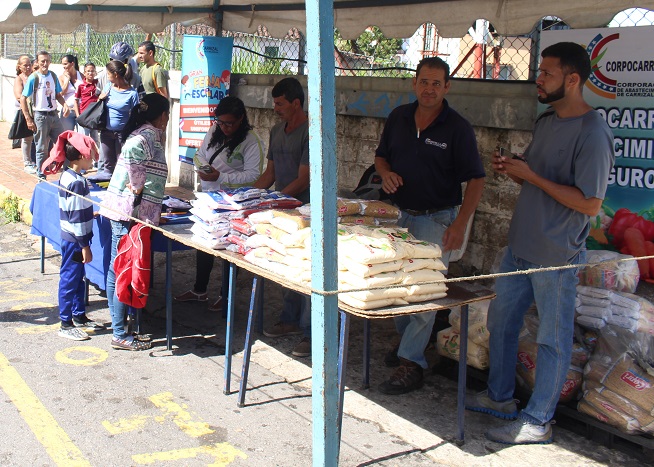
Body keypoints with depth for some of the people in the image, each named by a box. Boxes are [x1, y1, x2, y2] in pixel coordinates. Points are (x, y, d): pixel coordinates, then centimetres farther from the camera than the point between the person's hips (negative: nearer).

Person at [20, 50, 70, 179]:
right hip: (40, 116, -5)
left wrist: (65, 104, -6)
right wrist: (28, 119, -12)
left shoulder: (53, 76, 6)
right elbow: (23, 98, -8)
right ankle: (41, 176, 13)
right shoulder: (33, 78, -9)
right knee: (41, 148, 3)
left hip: (54, 115, 5)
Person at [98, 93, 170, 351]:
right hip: (131, 213, -10)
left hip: (121, 211, 10)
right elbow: (130, 151, -31)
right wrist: (138, 187, -20)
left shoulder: (142, 133, 16)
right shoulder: (149, 136, -12)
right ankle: (120, 335, 3)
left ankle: (118, 328, 23)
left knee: (117, 271, 13)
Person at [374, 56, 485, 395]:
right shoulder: (398, 117, 5)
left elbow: (476, 179, -10)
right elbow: (381, 155, 18)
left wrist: (459, 224, -17)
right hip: (399, 214, 5)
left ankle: (411, 363, -1)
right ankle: (406, 338, 36)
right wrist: (385, 173, -7)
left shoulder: (457, 128, -10)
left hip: (436, 220, -5)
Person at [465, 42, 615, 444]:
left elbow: (589, 204, -23)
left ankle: (538, 422, 18)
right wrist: (512, 169, -2)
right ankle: (500, 397, 37)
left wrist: (531, 176, -20)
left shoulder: (593, 133, -19)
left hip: (557, 256, -9)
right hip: (521, 246, 9)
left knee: (553, 340, 6)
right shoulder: (547, 120, 9)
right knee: (501, 321, 19)